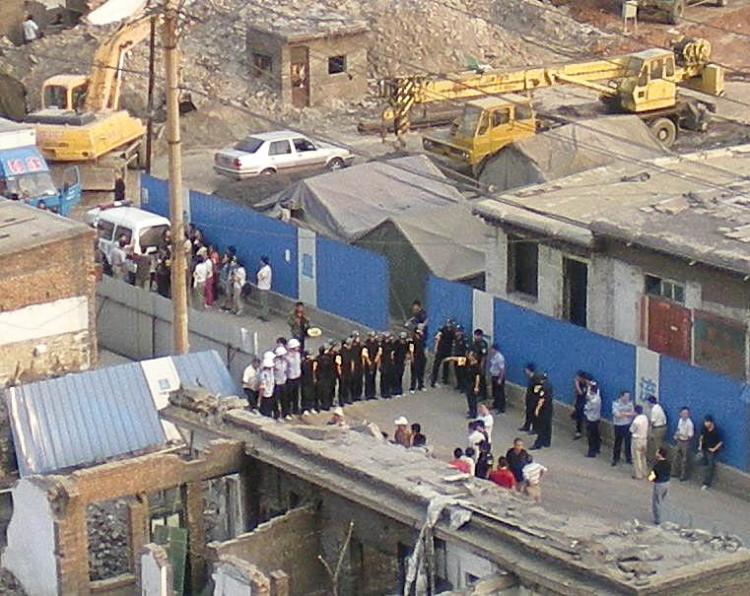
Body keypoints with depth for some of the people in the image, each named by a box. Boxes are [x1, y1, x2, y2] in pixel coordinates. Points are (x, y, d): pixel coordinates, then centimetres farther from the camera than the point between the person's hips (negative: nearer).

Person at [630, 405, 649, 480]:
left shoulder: (636, 420, -25)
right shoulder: (645, 418, -3)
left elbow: (632, 430, -12)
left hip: (637, 440, -7)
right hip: (644, 439, 7)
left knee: (637, 458, 4)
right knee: (643, 457, 21)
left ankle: (638, 475, 10)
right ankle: (643, 473, 30)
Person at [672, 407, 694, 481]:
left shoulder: (689, 423, -25)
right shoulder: (680, 420, -1)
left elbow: (690, 436, -23)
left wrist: (681, 434, -31)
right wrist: (676, 436, -2)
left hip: (686, 442, -7)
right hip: (679, 441, 7)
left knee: (685, 460, 6)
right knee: (676, 457, 20)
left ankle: (684, 476, 20)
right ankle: (674, 472, 37)